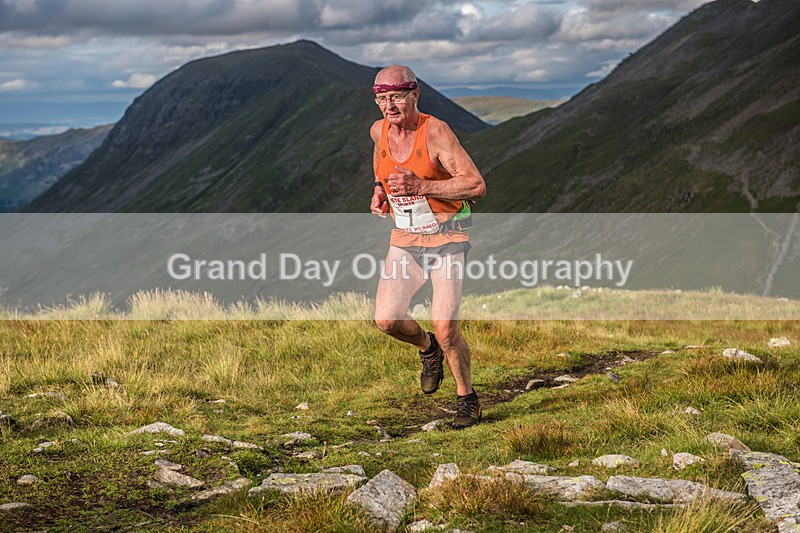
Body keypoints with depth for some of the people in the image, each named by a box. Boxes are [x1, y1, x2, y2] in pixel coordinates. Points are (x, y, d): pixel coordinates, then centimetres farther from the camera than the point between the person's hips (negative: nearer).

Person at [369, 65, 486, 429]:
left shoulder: (436, 132, -18)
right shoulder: (379, 130, -1)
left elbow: (477, 185, -20)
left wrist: (420, 186, -29)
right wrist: (378, 190, 6)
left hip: (447, 237, -5)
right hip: (405, 238, 5)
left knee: (445, 327, -14)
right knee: (387, 320, -13)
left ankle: (467, 399, 11)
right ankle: (427, 348, 22)